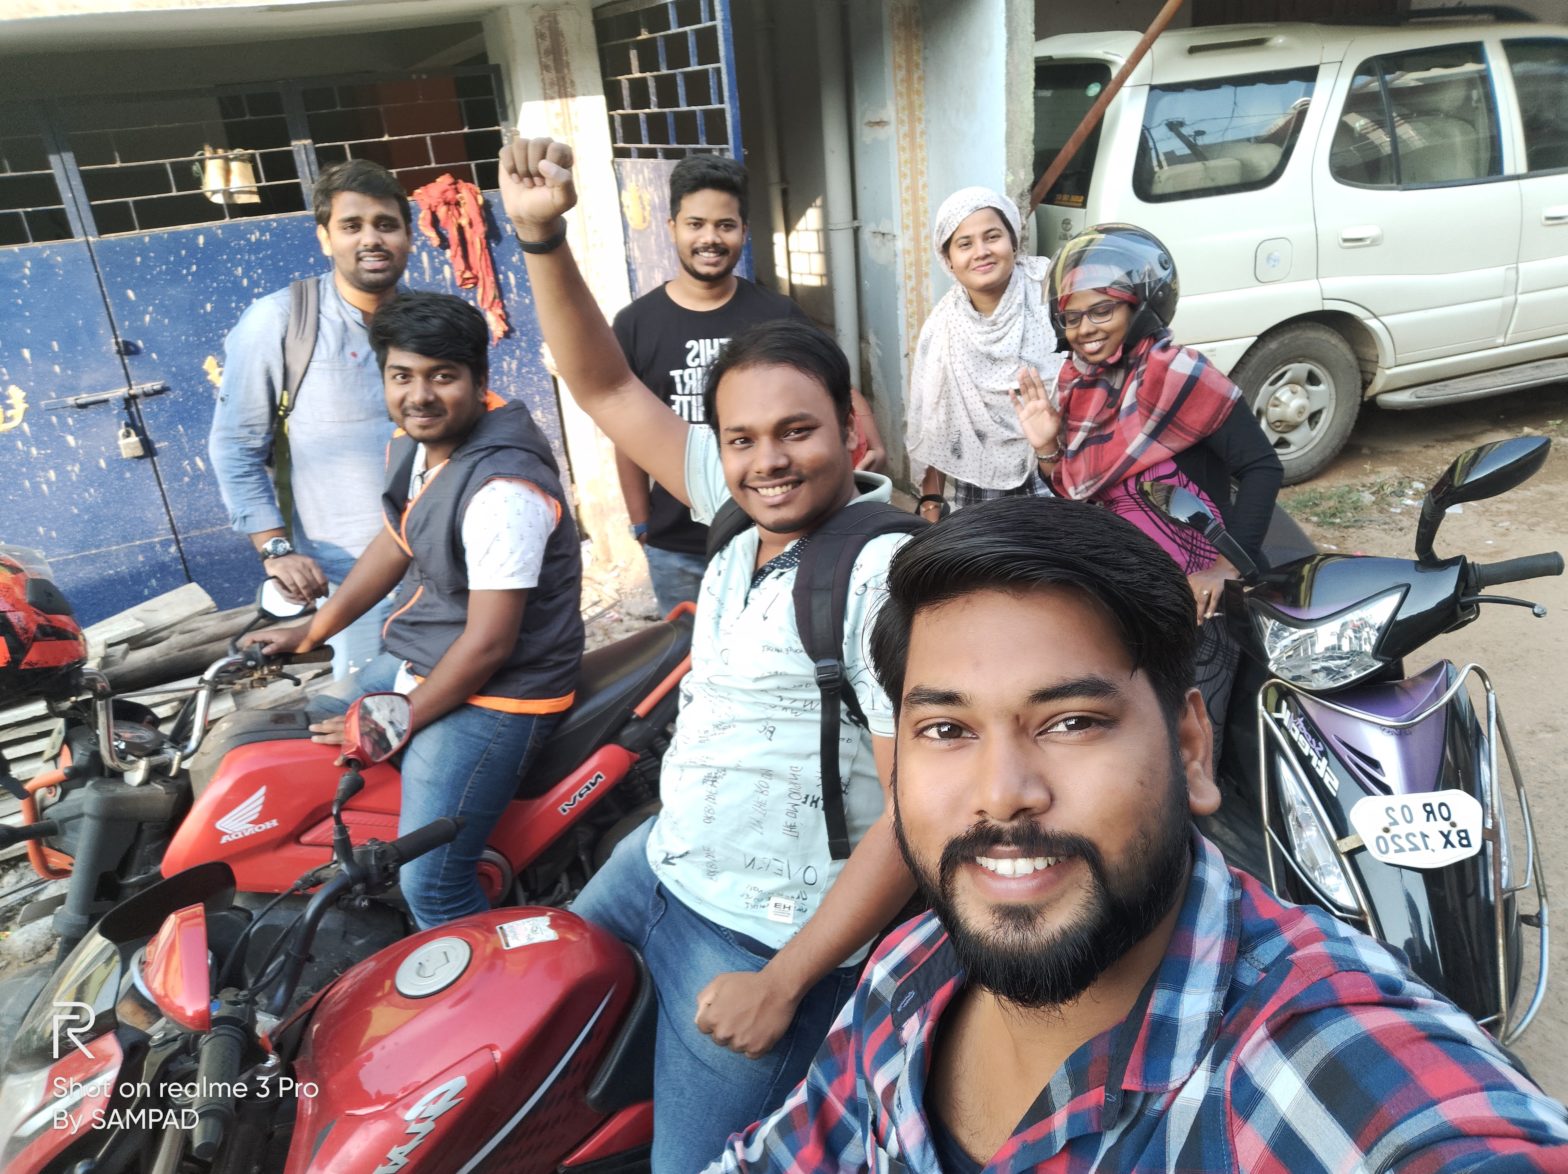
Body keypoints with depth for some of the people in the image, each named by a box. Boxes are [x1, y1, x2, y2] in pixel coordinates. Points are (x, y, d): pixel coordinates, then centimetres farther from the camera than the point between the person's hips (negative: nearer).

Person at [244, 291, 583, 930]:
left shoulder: (503, 488, -27)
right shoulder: (412, 445, 3)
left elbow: (488, 644, -24)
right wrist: (310, 631, 22)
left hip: (494, 695, -10)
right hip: (412, 661, 10)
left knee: (431, 886, -20)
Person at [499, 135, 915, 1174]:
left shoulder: (889, 572, -24)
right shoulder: (747, 507, -2)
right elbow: (606, 388, 3)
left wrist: (782, 983, -21)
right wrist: (543, 235, -8)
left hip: (761, 931, -8)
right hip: (660, 858, 8)